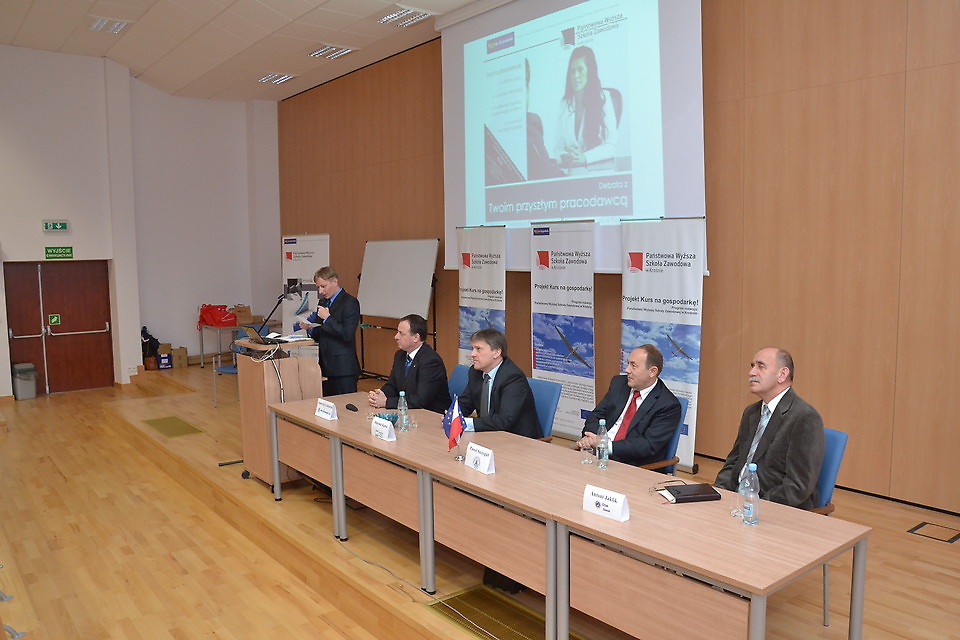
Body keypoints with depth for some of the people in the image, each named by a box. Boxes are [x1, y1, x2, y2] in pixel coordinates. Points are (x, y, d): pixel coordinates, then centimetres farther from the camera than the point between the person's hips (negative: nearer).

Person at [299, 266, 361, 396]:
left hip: (343, 368, -7)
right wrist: (309, 328, 1)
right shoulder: (323, 302, 17)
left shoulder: (350, 302, -8)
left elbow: (347, 334, -18)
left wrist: (327, 318, -16)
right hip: (326, 367, 8)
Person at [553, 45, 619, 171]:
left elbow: (612, 146, -4)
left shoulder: (604, 98, 2)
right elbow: (558, 146, 9)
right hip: (572, 171, 3)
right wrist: (564, 157, -14)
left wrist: (584, 157, -20)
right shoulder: (564, 103, 11)